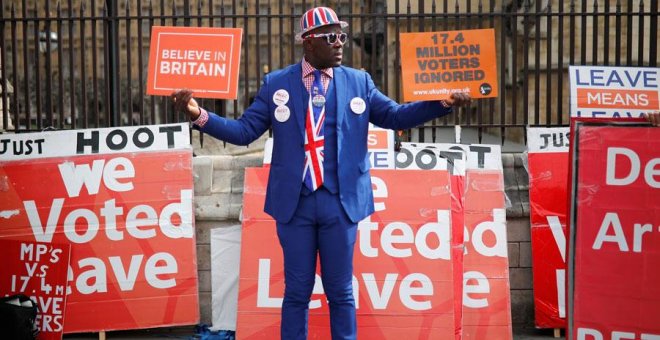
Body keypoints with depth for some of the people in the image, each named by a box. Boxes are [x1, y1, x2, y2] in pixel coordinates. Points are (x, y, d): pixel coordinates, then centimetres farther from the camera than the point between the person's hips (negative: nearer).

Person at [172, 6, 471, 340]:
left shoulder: (359, 81, 6)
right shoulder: (276, 83, 3)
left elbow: (395, 116, 6)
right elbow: (244, 131, 0)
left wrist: (442, 102, -7)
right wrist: (199, 115, -12)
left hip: (341, 202, 1)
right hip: (294, 202, 0)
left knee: (341, 292, 10)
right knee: (296, 292, 10)